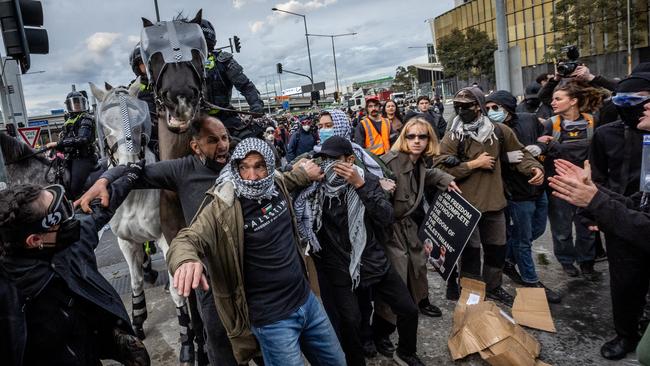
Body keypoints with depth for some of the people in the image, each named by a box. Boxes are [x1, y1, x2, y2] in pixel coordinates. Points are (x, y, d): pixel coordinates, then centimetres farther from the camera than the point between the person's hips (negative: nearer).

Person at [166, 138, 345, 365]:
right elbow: (185, 240, -27)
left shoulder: (277, 184, -2)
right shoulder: (224, 207, -19)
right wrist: (186, 260, -48)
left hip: (306, 299, 7)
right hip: (272, 319, -6)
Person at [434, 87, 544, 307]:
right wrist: (475, 164, -18)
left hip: (494, 202, 5)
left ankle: (493, 287, 42)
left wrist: (534, 167, -9)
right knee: (471, 250, 6)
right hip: (466, 205, -4)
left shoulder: (499, 131, 1)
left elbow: (519, 153, 12)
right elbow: (440, 169, -18)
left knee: (497, 248, 19)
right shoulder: (452, 138, -10)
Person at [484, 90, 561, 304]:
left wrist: (540, 147, -10)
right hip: (517, 192, -6)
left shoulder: (530, 120, -1)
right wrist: (506, 158, -31)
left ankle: (507, 259, 40)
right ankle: (531, 282, 25)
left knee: (538, 229, 21)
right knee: (524, 239, 7)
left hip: (538, 188, 6)